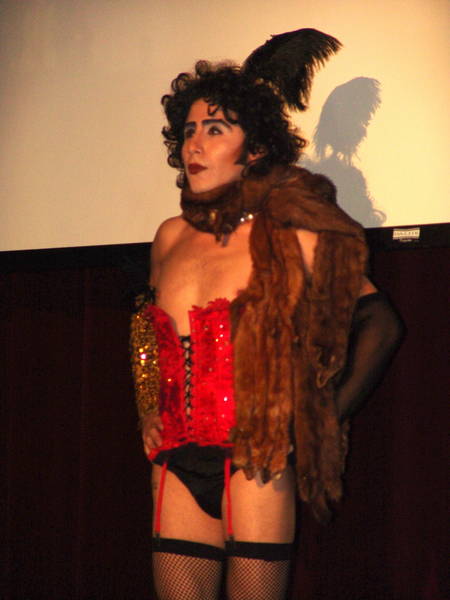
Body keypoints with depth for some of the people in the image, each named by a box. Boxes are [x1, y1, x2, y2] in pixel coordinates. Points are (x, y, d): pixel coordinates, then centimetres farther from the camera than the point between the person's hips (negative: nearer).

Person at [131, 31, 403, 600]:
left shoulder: (289, 236, -2)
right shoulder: (171, 237, 12)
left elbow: (379, 323, 2)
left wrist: (324, 419, -2)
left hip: (254, 464, -4)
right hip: (176, 465, 5)